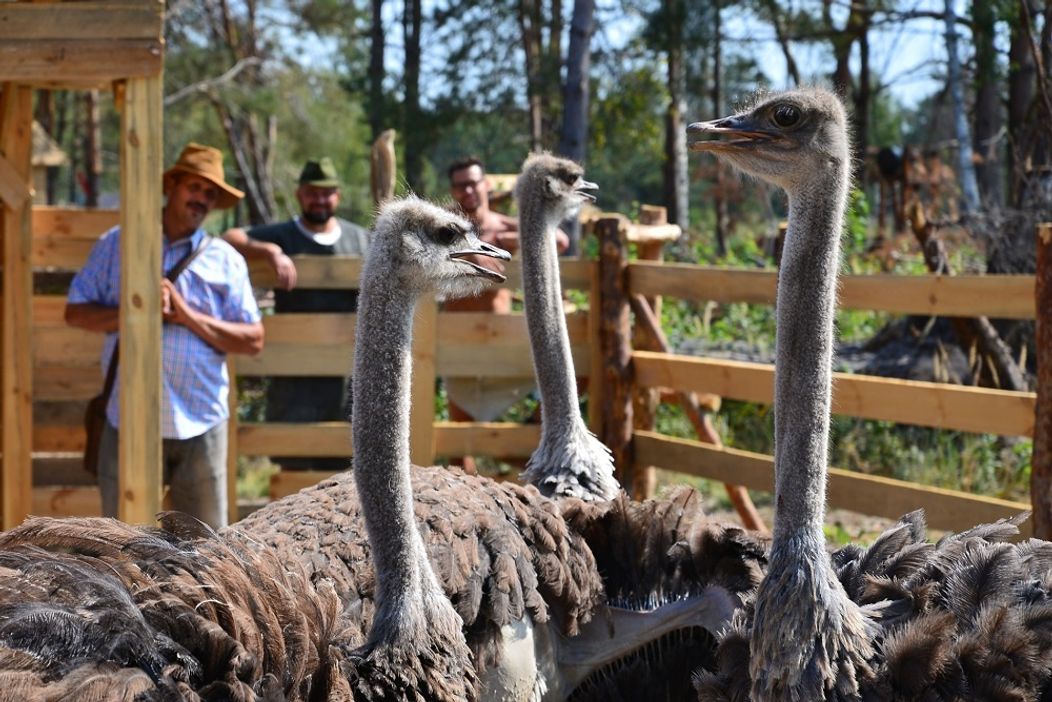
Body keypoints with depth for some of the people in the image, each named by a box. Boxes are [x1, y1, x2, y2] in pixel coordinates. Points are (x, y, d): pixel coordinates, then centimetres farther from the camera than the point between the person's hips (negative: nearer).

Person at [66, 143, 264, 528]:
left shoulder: (225, 260, 8)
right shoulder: (116, 246, 9)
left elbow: (253, 340, 3)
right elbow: (76, 311, 5)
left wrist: (188, 316, -10)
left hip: (199, 424, 0)